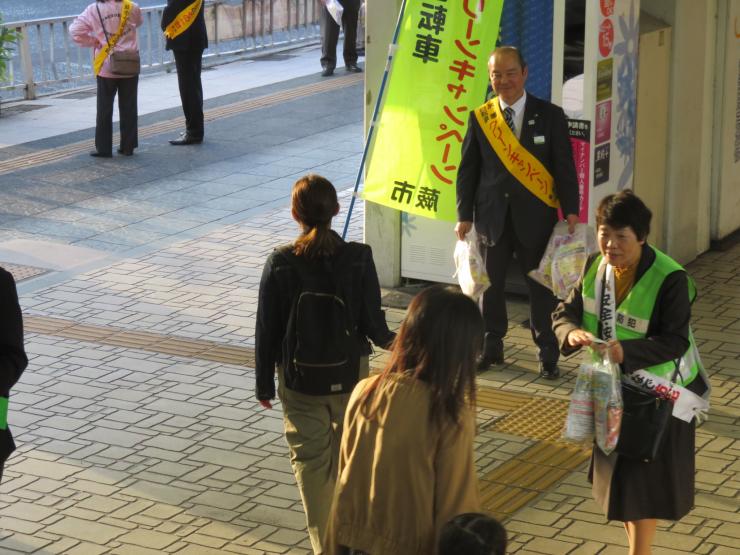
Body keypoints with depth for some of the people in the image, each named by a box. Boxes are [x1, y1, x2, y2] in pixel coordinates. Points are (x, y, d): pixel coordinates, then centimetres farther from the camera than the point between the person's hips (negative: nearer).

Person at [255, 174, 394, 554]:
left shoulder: (280, 264, -13)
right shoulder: (358, 259, -14)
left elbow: (267, 331, -7)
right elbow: (372, 323, -9)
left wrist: (265, 383, 5)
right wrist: (387, 339, 16)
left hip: (300, 380, -1)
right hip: (350, 375, 1)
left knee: (310, 460, 9)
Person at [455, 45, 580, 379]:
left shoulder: (549, 116, -1)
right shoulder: (479, 118, 3)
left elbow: (564, 166, 0)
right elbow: (467, 170, 6)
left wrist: (570, 211, -7)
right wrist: (464, 215, 0)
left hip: (535, 216, -2)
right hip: (492, 215, 2)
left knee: (540, 287, 3)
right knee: (489, 284, 10)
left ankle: (547, 354, 13)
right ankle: (491, 347, 25)